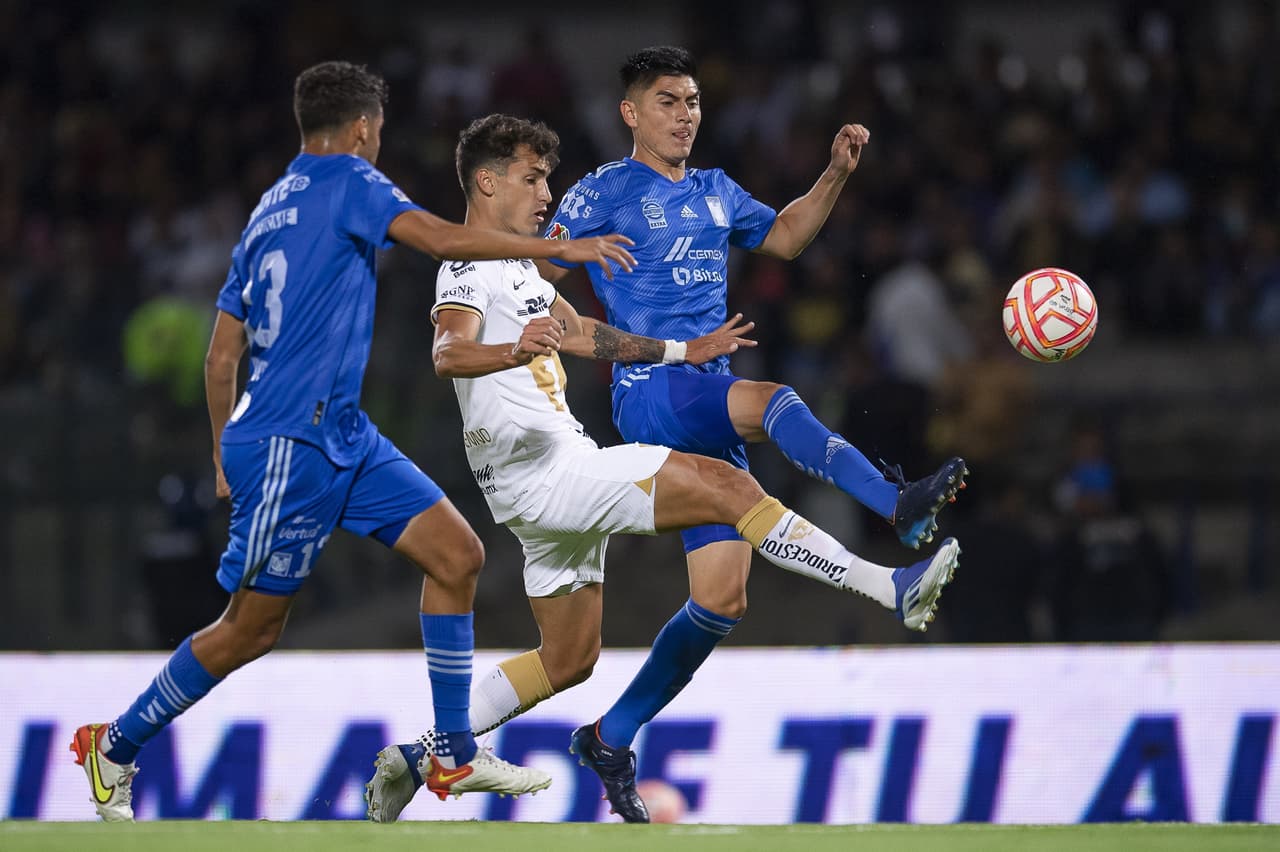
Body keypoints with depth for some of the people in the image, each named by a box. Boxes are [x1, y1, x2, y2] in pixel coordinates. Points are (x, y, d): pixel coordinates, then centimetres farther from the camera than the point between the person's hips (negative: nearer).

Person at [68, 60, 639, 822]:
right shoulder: (348, 182, -8)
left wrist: (227, 455, 25)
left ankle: (456, 755, 4)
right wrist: (561, 247, -18)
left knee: (458, 555, 3)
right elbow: (443, 238, -23)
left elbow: (222, 354, 17)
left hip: (344, 437, 9)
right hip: (292, 444, -9)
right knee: (254, 626, -1)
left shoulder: (269, 213, 16)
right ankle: (115, 748, 14)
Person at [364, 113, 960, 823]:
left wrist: (682, 352, 33)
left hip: (559, 483, 11)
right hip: (546, 470, -11)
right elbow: (448, 352, -30)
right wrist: (516, 352, -51)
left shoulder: (517, 268, 20)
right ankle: (894, 589, -21)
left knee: (569, 659, 14)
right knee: (726, 484, -18)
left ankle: (418, 758, 15)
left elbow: (581, 334, 31)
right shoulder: (470, 268, -12)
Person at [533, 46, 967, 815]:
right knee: (775, 401, -36)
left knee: (723, 601, 1)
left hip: (709, 417, 7)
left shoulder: (716, 192, 19)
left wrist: (837, 173, 20)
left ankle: (612, 737, 11)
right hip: (652, 396, -7)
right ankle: (901, 508, -54)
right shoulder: (607, 192, 0)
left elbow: (784, 237, 34)